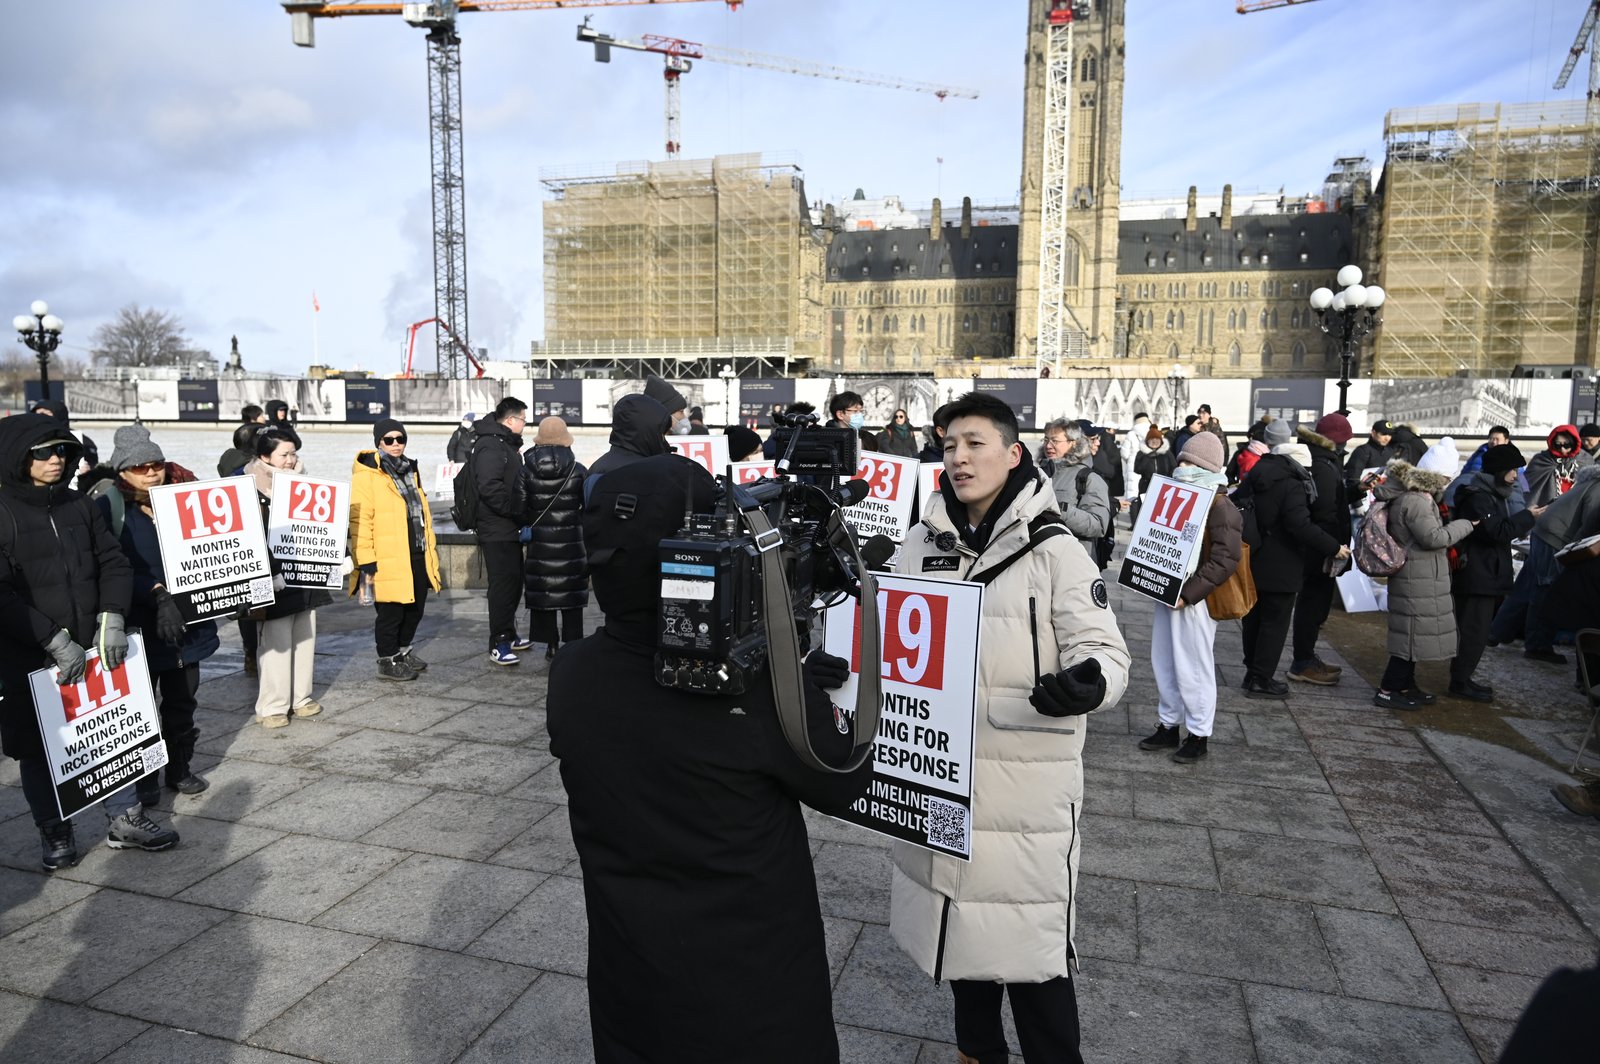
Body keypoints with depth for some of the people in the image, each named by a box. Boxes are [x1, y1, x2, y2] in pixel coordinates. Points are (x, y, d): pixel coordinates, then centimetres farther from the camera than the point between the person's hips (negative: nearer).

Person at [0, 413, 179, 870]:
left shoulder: (79, 506, 6)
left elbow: (113, 563, 6)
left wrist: (112, 617, -8)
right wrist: (54, 639, -20)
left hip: (92, 647, 4)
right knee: (39, 747, 8)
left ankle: (124, 819, 24)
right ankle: (55, 834, 24)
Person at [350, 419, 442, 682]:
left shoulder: (410, 469, 15)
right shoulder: (366, 474, -10)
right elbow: (360, 520, -16)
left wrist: (431, 546, 19)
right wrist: (366, 561, -19)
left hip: (417, 556, 8)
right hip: (388, 560, -8)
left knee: (415, 608, 18)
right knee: (390, 612, 3)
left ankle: (404, 651, 37)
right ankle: (387, 662, 18)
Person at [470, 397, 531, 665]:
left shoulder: (506, 444, 18)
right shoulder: (491, 445, -16)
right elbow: (490, 487, -27)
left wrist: (520, 517, 12)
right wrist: (516, 512, -21)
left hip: (510, 528, 11)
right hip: (497, 529, -10)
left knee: (513, 581, 16)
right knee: (503, 583, -8)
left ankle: (508, 635, 27)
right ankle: (498, 644, -2)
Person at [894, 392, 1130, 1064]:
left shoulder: (1053, 552, -8)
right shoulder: (919, 550, 6)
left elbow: (1105, 650, -10)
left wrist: (1087, 682, -31)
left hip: (1028, 782, -5)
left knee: (1032, 939, 4)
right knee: (960, 923, 20)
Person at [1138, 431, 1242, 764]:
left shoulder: (1220, 507, -13)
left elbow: (1225, 560, -20)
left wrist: (1188, 593, -23)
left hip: (1194, 599, -8)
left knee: (1193, 668, 2)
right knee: (1163, 663, 15)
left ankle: (1198, 736, 16)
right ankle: (1167, 726, 28)